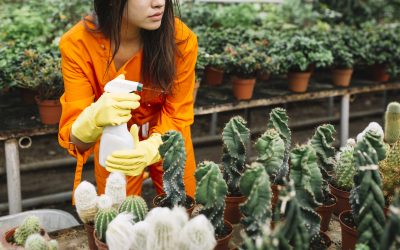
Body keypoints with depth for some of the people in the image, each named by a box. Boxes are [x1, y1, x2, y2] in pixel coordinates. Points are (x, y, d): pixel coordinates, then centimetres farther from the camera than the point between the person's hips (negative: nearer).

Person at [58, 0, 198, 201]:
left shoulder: (181, 39, -28)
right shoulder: (77, 44, -27)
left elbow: (177, 116, -19)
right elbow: (76, 139, -27)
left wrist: (149, 149, -40)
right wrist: (95, 117, -50)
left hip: (167, 143, 1)